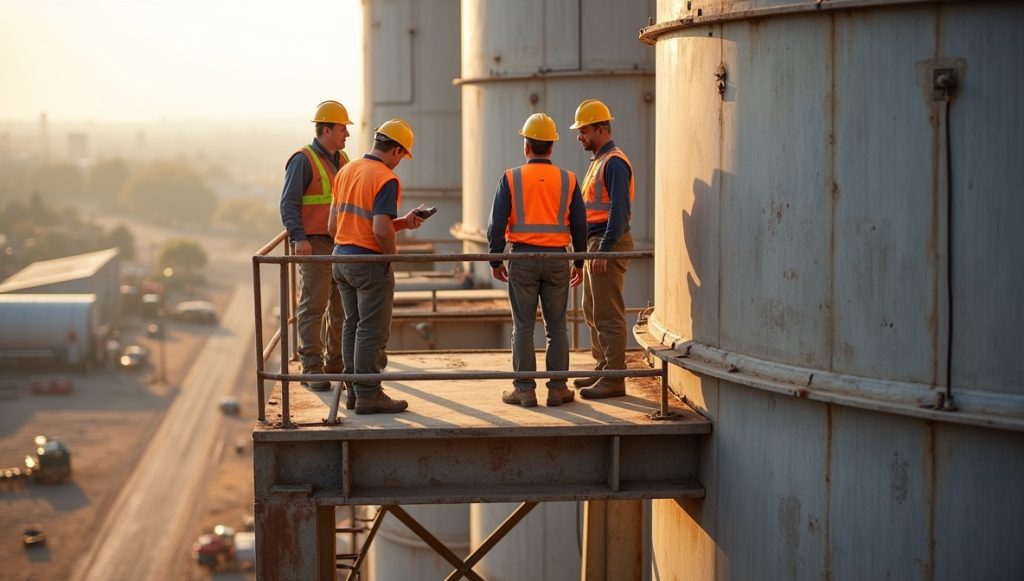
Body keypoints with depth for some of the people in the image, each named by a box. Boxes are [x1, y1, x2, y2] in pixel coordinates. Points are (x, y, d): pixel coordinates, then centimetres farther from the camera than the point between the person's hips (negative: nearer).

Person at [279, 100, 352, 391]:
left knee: (343, 306, 9)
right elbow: (289, 204, -13)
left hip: (342, 245, 8)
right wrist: (299, 238, -25)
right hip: (314, 244, -8)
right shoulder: (304, 160, -8)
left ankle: (337, 365, 17)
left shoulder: (342, 160, 16)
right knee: (313, 305, -7)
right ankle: (311, 370, -5)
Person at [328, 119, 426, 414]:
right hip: (370, 262, -8)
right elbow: (381, 229, -25)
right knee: (372, 331, -2)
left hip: (341, 257, 8)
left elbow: (333, 224, 14)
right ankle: (368, 395, 1)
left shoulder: (345, 171, 9)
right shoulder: (386, 179, -16)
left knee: (353, 326, 15)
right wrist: (392, 253, -6)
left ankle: (354, 390, 20)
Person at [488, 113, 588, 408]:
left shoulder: (511, 178, -4)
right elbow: (579, 225, 5)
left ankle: (524, 389, 4)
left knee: (523, 327, 4)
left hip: (523, 258, -1)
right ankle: (558, 388, 8)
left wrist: (495, 261, 6)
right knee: (556, 327, 8)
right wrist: (579, 262, 16)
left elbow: (497, 224, -5)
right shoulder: (568, 180, 2)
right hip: (557, 260, 1)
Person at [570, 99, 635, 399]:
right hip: (595, 243, 11)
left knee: (608, 315, -9)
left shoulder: (614, 163, -14)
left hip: (609, 244, -11)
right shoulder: (598, 161, 18)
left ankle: (614, 379, -7)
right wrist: (590, 250, 20)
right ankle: (603, 368, 24)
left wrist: (604, 250, -25)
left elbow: (618, 211, -22)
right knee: (592, 311, 16)